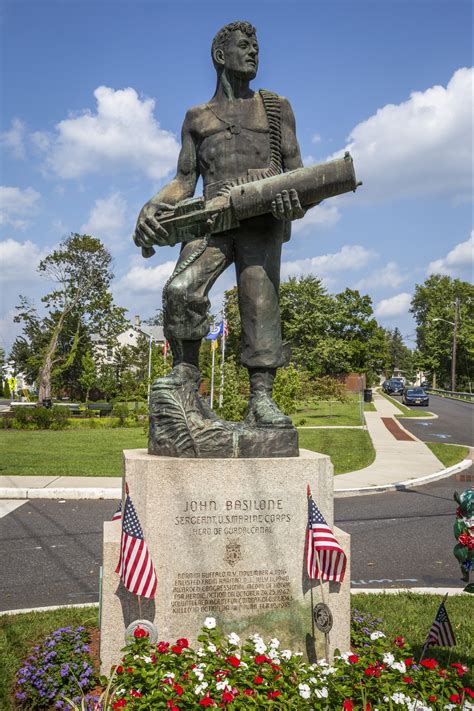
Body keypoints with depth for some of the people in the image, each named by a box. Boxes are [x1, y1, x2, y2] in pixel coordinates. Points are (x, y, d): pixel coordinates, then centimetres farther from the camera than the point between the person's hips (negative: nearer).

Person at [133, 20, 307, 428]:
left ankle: (261, 401, -17)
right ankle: (186, 370, -11)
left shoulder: (276, 108, 22)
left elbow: (296, 169, 14)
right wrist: (153, 206, -3)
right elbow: (184, 182, 19)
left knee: (260, 300, -14)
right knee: (181, 288, -24)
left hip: (262, 216, -1)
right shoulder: (197, 118, 25)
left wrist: (295, 198, -11)